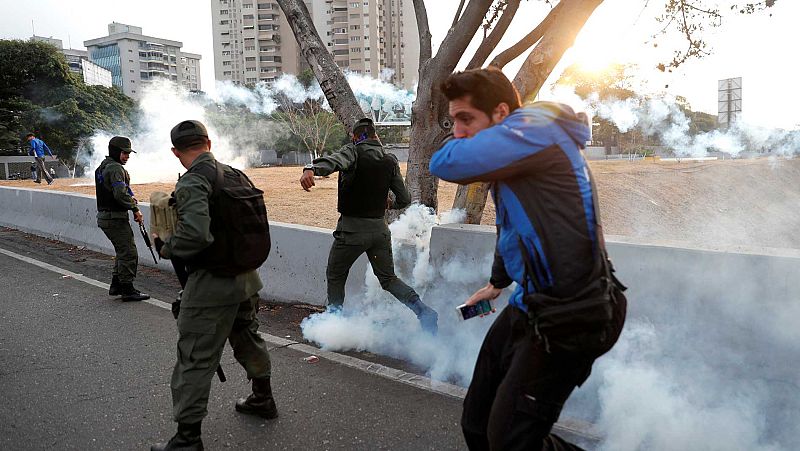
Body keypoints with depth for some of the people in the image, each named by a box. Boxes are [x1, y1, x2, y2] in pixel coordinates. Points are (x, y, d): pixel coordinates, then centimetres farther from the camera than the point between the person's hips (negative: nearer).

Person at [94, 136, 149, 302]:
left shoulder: (102, 167, 18)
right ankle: (127, 290, -3)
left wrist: (130, 198, 11)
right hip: (115, 218, -11)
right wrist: (135, 209, -15)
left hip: (104, 216, 11)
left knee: (122, 251, 20)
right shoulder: (115, 168, -16)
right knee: (129, 253, -6)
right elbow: (121, 194, -24)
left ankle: (116, 286, 26)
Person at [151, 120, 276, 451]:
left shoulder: (193, 182, -16)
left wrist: (166, 247, -11)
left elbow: (195, 234, -29)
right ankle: (263, 399, 44)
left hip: (212, 284, -8)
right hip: (247, 277, 8)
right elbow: (258, 222, 11)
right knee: (248, 339, 26)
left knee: (195, 359, 3)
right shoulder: (236, 175, 7)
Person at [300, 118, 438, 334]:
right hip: (380, 228, 4)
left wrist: (311, 169, -47)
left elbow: (334, 161, -29)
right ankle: (423, 310, 1)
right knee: (389, 279, 17)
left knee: (335, 277, 16)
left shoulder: (353, 151, -5)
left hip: (352, 228, -4)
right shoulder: (390, 161, 7)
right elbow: (404, 199, 7)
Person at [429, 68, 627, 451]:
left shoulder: (534, 128, -16)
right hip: (530, 306, 10)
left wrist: (462, 145, -2)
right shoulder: (511, 156, 15)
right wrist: (497, 282, 42)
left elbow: (444, 164, -26)